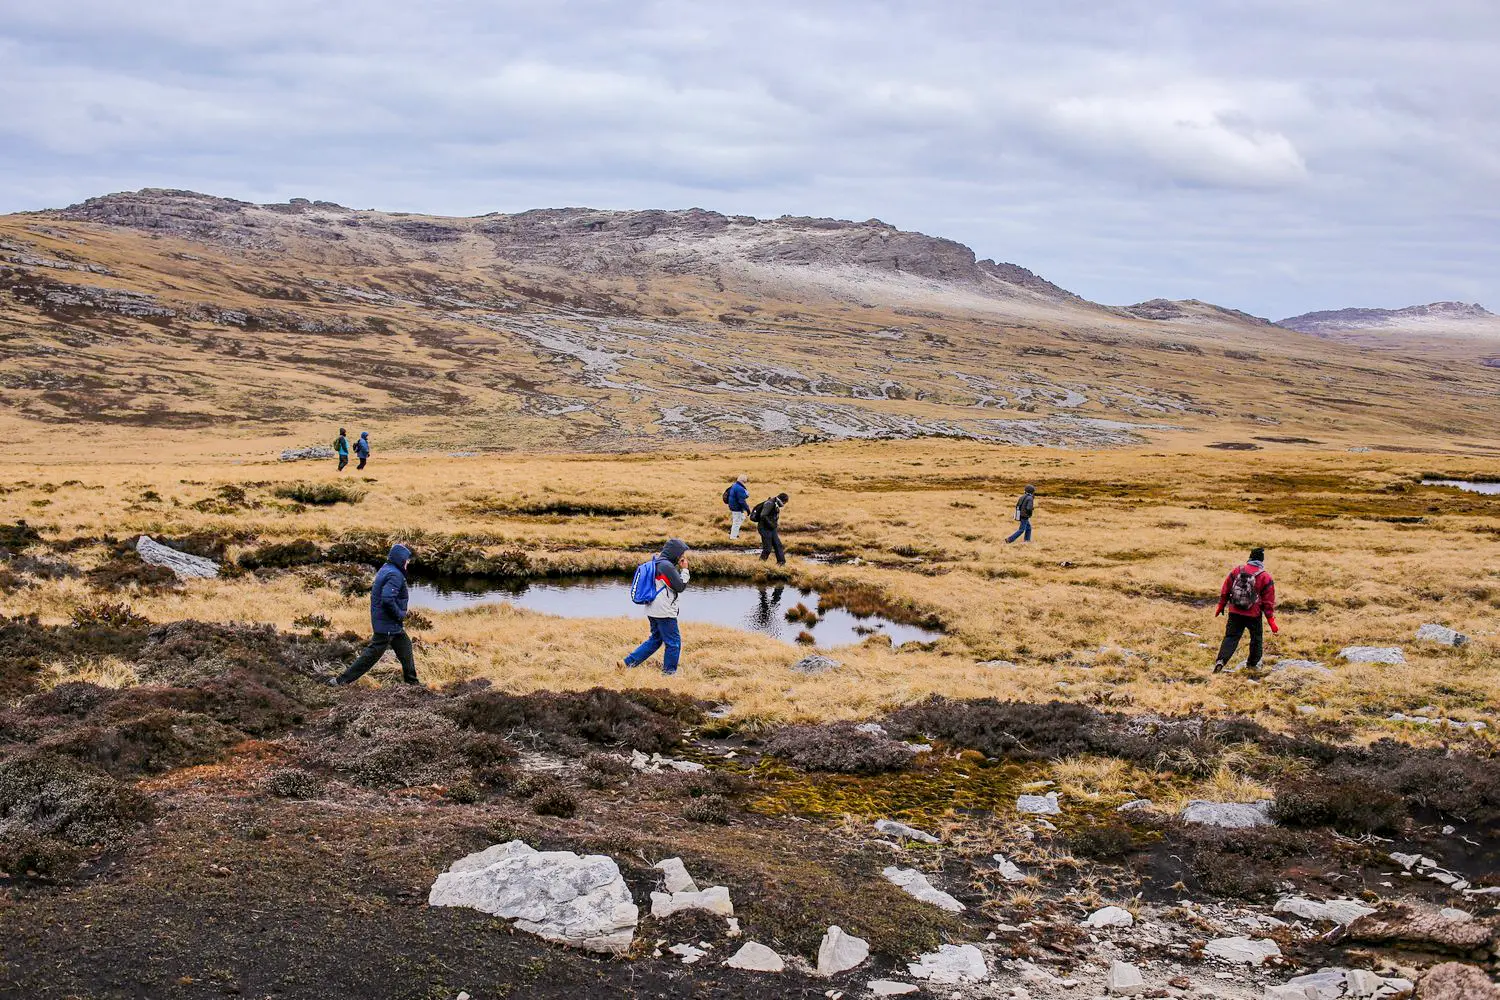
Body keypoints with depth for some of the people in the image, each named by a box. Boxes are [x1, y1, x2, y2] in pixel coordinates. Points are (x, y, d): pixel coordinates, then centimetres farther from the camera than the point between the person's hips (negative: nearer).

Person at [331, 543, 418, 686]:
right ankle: (342, 680, -4)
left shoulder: (385, 570, 11)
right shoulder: (395, 575, -21)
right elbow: (387, 599, -32)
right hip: (388, 624, -11)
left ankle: (412, 681, 30)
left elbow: (375, 594, 17)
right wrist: (400, 615, -18)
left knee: (405, 646, 21)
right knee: (372, 653, -6)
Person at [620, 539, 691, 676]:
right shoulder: (667, 566, -18)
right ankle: (669, 672, 8)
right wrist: (684, 570, -4)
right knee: (674, 642, 1)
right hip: (664, 613, -10)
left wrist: (680, 568, 11)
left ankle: (628, 662, 14)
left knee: (655, 640, 19)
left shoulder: (657, 563, 14)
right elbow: (680, 586, -14)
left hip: (653, 611, 10)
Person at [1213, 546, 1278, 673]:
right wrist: (1271, 621, 0)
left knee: (1231, 637, 4)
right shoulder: (1266, 577, -7)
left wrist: (1221, 606, 18)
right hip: (1254, 615, -1)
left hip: (1235, 612, 1)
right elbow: (1269, 602, -5)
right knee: (1256, 638, 20)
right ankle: (1253, 663, 32)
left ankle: (1221, 660, -16)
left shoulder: (1236, 571, -2)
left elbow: (1225, 591, 5)